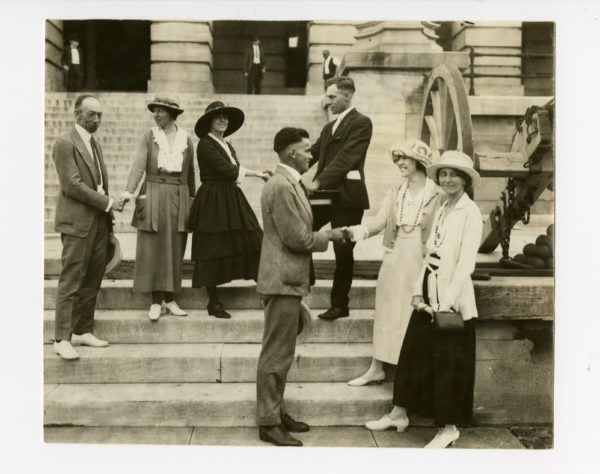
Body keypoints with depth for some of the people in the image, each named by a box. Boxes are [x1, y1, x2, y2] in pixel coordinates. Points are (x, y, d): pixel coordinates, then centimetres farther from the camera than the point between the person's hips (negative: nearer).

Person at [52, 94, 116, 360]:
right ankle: (62, 339, -3)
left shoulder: (95, 145, 19)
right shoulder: (65, 144, -7)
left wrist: (109, 217, 10)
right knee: (71, 282, -6)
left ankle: (83, 331, 17)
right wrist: (106, 202, -11)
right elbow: (72, 185, -15)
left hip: (99, 222, 8)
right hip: (77, 223, -8)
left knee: (92, 281, 9)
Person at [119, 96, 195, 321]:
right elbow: (138, 165, -8)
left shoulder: (186, 140, 8)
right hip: (153, 197, -2)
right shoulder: (149, 137, 4)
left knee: (175, 250, 4)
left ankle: (170, 300, 13)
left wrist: (192, 199, 13)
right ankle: (156, 302, 4)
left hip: (178, 198, 2)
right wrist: (129, 190, -22)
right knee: (153, 249, -3)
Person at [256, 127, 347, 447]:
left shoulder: (288, 183, 14)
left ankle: (276, 412, 27)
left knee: (281, 352, 17)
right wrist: (330, 236, -7)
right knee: (276, 354, -3)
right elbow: (298, 238, -20)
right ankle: (268, 423, 7)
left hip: (287, 280, 11)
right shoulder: (282, 186, -18)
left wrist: (324, 234, 10)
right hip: (283, 281, -11)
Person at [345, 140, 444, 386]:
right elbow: (380, 220, -1)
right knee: (386, 312, 9)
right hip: (395, 257, 5)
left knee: (416, 315, 1)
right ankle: (376, 368, 17)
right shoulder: (395, 192, 10)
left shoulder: (436, 194, -6)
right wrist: (360, 230, -19)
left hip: (420, 260, -5)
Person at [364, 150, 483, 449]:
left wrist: (447, 302, -20)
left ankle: (449, 428, 18)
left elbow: (466, 263, -17)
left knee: (448, 363, 3)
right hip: (429, 296, 7)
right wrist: (418, 291, 2)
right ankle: (399, 413, 28)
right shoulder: (441, 211, 12)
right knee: (413, 354, 14)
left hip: (452, 300, -7)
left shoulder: (470, 213, -11)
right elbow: (430, 254, 11)